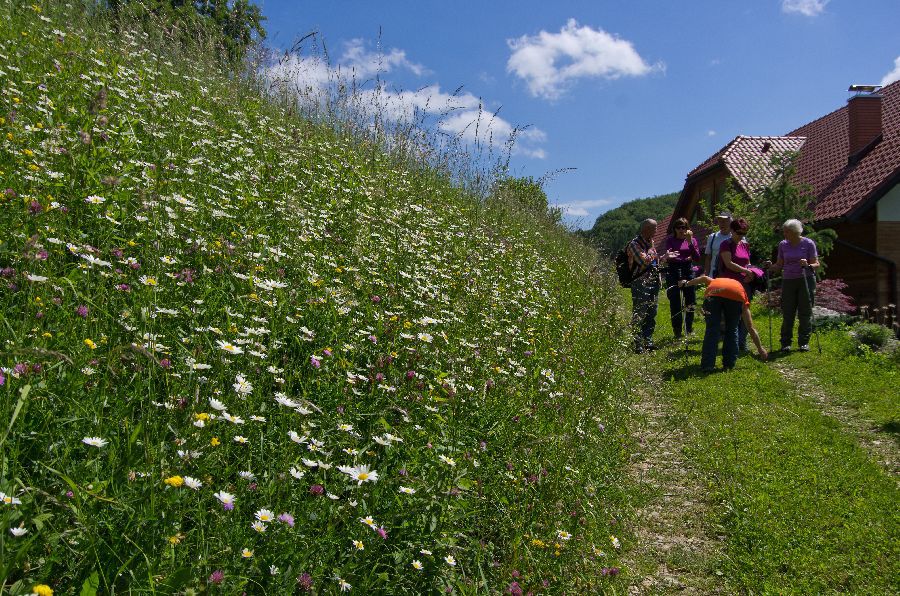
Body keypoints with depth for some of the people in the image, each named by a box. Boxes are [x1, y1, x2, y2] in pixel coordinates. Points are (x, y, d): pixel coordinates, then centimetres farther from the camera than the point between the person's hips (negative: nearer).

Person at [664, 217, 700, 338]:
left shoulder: (692, 240, 8)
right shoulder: (670, 240, 3)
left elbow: (697, 257, -3)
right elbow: (668, 256, -8)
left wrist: (690, 242, -12)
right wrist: (686, 258, -16)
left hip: (688, 271, 2)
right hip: (673, 271, -2)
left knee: (691, 300, 3)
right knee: (675, 302, -1)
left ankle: (689, 327, 19)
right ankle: (677, 331, 6)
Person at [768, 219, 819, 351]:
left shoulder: (808, 244, -2)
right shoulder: (783, 245, 7)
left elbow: (816, 264, -3)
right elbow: (779, 265, 10)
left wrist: (808, 265, -23)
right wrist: (770, 267, -10)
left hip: (806, 280, -2)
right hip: (788, 281, 2)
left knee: (805, 312, 1)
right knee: (787, 313, -1)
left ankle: (804, 342, 9)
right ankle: (785, 343, 5)